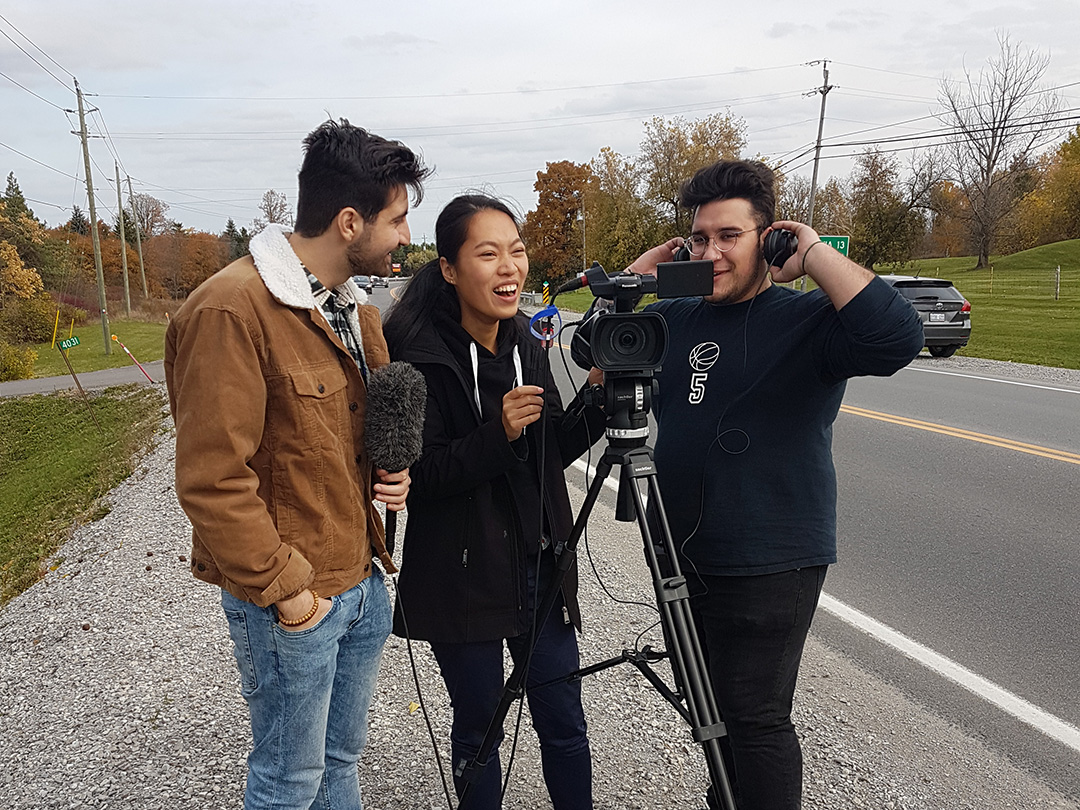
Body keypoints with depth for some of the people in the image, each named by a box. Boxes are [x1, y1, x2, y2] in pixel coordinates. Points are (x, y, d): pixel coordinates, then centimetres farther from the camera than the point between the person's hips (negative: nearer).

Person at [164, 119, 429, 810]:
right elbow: (213, 480, -22)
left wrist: (392, 470, 0)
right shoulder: (230, 311, -21)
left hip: (365, 581, 8)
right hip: (291, 602, -7)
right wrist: (285, 589, -17)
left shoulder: (356, 308, 8)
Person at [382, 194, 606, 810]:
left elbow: (551, 452, 8)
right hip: (463, 573, -4)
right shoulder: (420, 353, -15)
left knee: (564, 720, 13)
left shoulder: (525, 341, 4)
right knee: (478, 724, 13)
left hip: (540, 564, 5)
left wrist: (596, 405, -9)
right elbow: (419, 475, -16)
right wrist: (497, 434, -28)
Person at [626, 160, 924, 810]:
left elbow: (898, 337, -30)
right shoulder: (677, 318, 9)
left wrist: (815, 253, -22)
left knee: (755, 720, 1)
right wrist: (638, 275, 6)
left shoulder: (808, 319, -11)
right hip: (682, 555, 7)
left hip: (768, 567, -7)